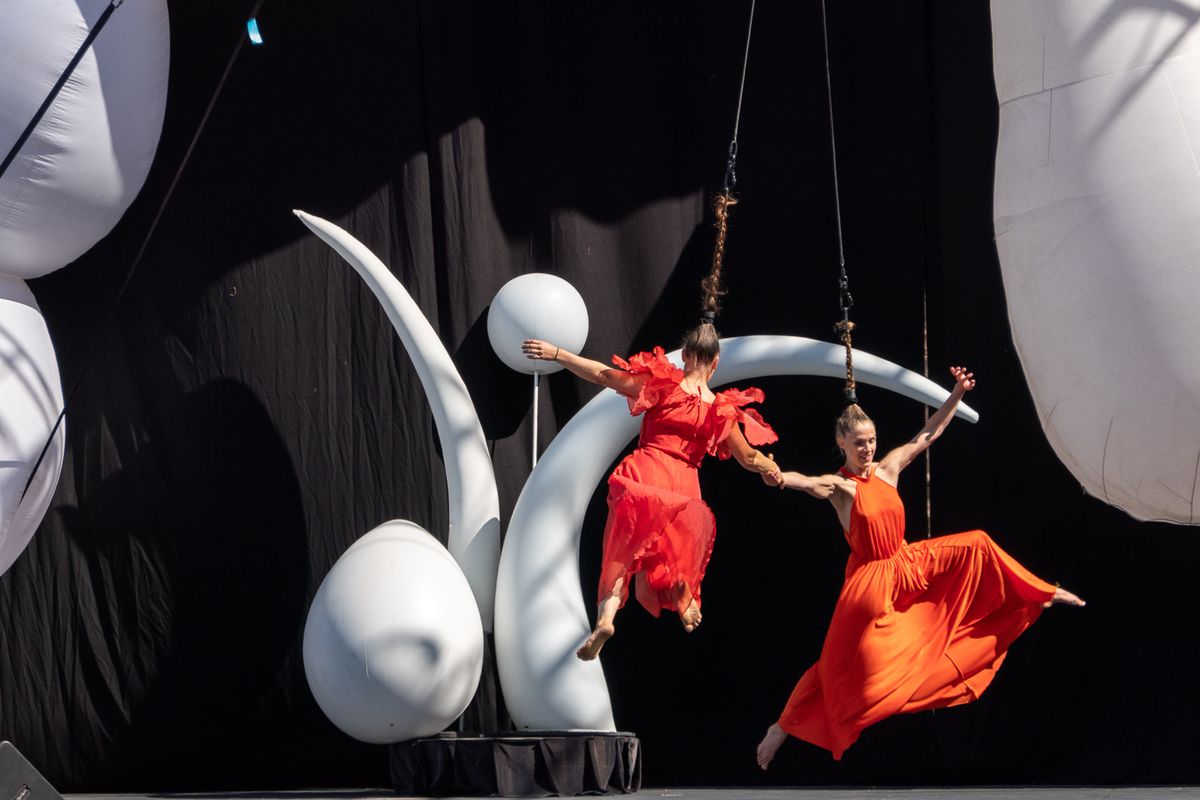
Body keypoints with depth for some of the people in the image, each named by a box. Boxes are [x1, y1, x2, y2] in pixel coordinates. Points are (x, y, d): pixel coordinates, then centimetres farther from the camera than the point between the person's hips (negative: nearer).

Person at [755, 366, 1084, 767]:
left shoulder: (888, 469, -1)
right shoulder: (838, 486, -18)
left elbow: (928, 434, 5)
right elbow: (807, 482, -40)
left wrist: (957, 394, -1)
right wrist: (779, 478, -62)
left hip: (907, 564, 6)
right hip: (870, 579, -6)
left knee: (976, 545, 7)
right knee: (844, 667, -8)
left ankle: (1044, 593, 26)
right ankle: (782, 727, 4)